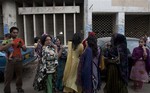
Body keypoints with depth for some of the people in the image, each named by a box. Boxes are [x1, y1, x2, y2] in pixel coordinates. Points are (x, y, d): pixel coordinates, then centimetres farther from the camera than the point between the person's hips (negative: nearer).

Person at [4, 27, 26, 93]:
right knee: (8, 76, -1)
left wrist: (21, 45, -15)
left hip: (18, 60, 1)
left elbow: (25, 49, 5)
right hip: (10, 60, -1)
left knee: (19, 75, 8)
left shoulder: (20, 40, 7)